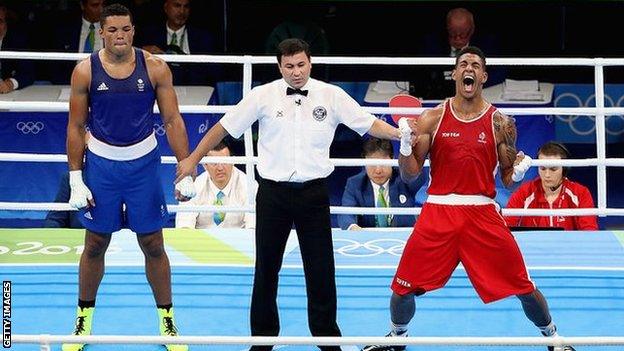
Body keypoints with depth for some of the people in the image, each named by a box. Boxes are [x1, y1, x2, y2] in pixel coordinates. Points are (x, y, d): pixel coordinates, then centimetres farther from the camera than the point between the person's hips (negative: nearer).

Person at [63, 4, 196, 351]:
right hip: (100, 164, 0)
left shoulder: (155, 69, -8)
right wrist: (76, 180, -5)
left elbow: (173, 121, -4)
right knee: (95, 245, 9)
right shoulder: (86, 71, -8)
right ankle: (84, 319, 24)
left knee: (153, 245, 6)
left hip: (143, 164, 0)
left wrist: (187, 172, -9)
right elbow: (76, 127, -2)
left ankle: (167, 320, 18)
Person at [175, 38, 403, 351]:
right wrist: (193, 159, 7)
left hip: (314, 193, 0)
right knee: (266, 269, 8)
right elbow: (224, 127, 5)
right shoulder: (263, 96, -2)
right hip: (272, 193, 0)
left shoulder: (332, 96, -1)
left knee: (321, 270, 2)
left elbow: (369, 124, -1)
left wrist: (401, 134, -16)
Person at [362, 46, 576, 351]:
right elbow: (409, 174, 3)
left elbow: (508, 178, 6)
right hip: (438, 212, 1)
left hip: (482, 214, -1)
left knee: (524, 288, -1)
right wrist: (405, 146, -15)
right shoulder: (433, 118, 2)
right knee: (404, 287, 1)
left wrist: (519, 170, -15)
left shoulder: (499, 123, 2)